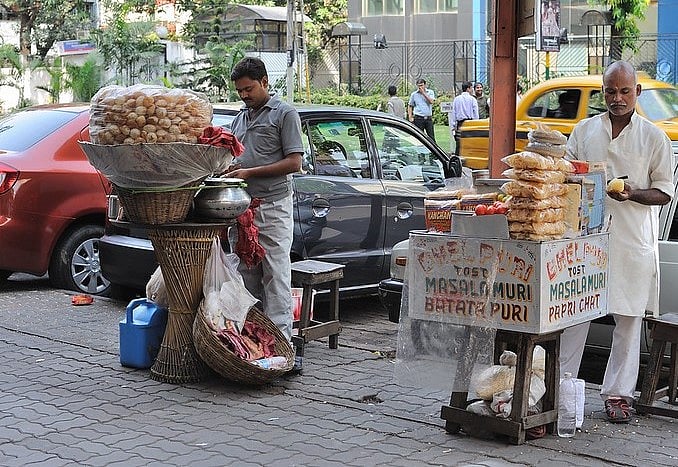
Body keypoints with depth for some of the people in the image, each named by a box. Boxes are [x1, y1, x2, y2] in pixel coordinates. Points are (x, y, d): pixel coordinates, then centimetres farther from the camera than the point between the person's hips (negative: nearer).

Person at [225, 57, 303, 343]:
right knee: (246, 275, 9)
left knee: (276, 276, -6)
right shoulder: (240, 117, 19)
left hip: (273, 206, -7)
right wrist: (229, 170, 2)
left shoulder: (285, 114, -2)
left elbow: (294, 162, -9)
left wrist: (250, 173, -14)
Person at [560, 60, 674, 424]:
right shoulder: (584, 131, 11)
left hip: (632, 241, -1)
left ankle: (617, 393, 12)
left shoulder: (653, 137, 5)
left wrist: (632, 194, -15)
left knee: (628, 319, 3)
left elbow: (664, 192, 4)